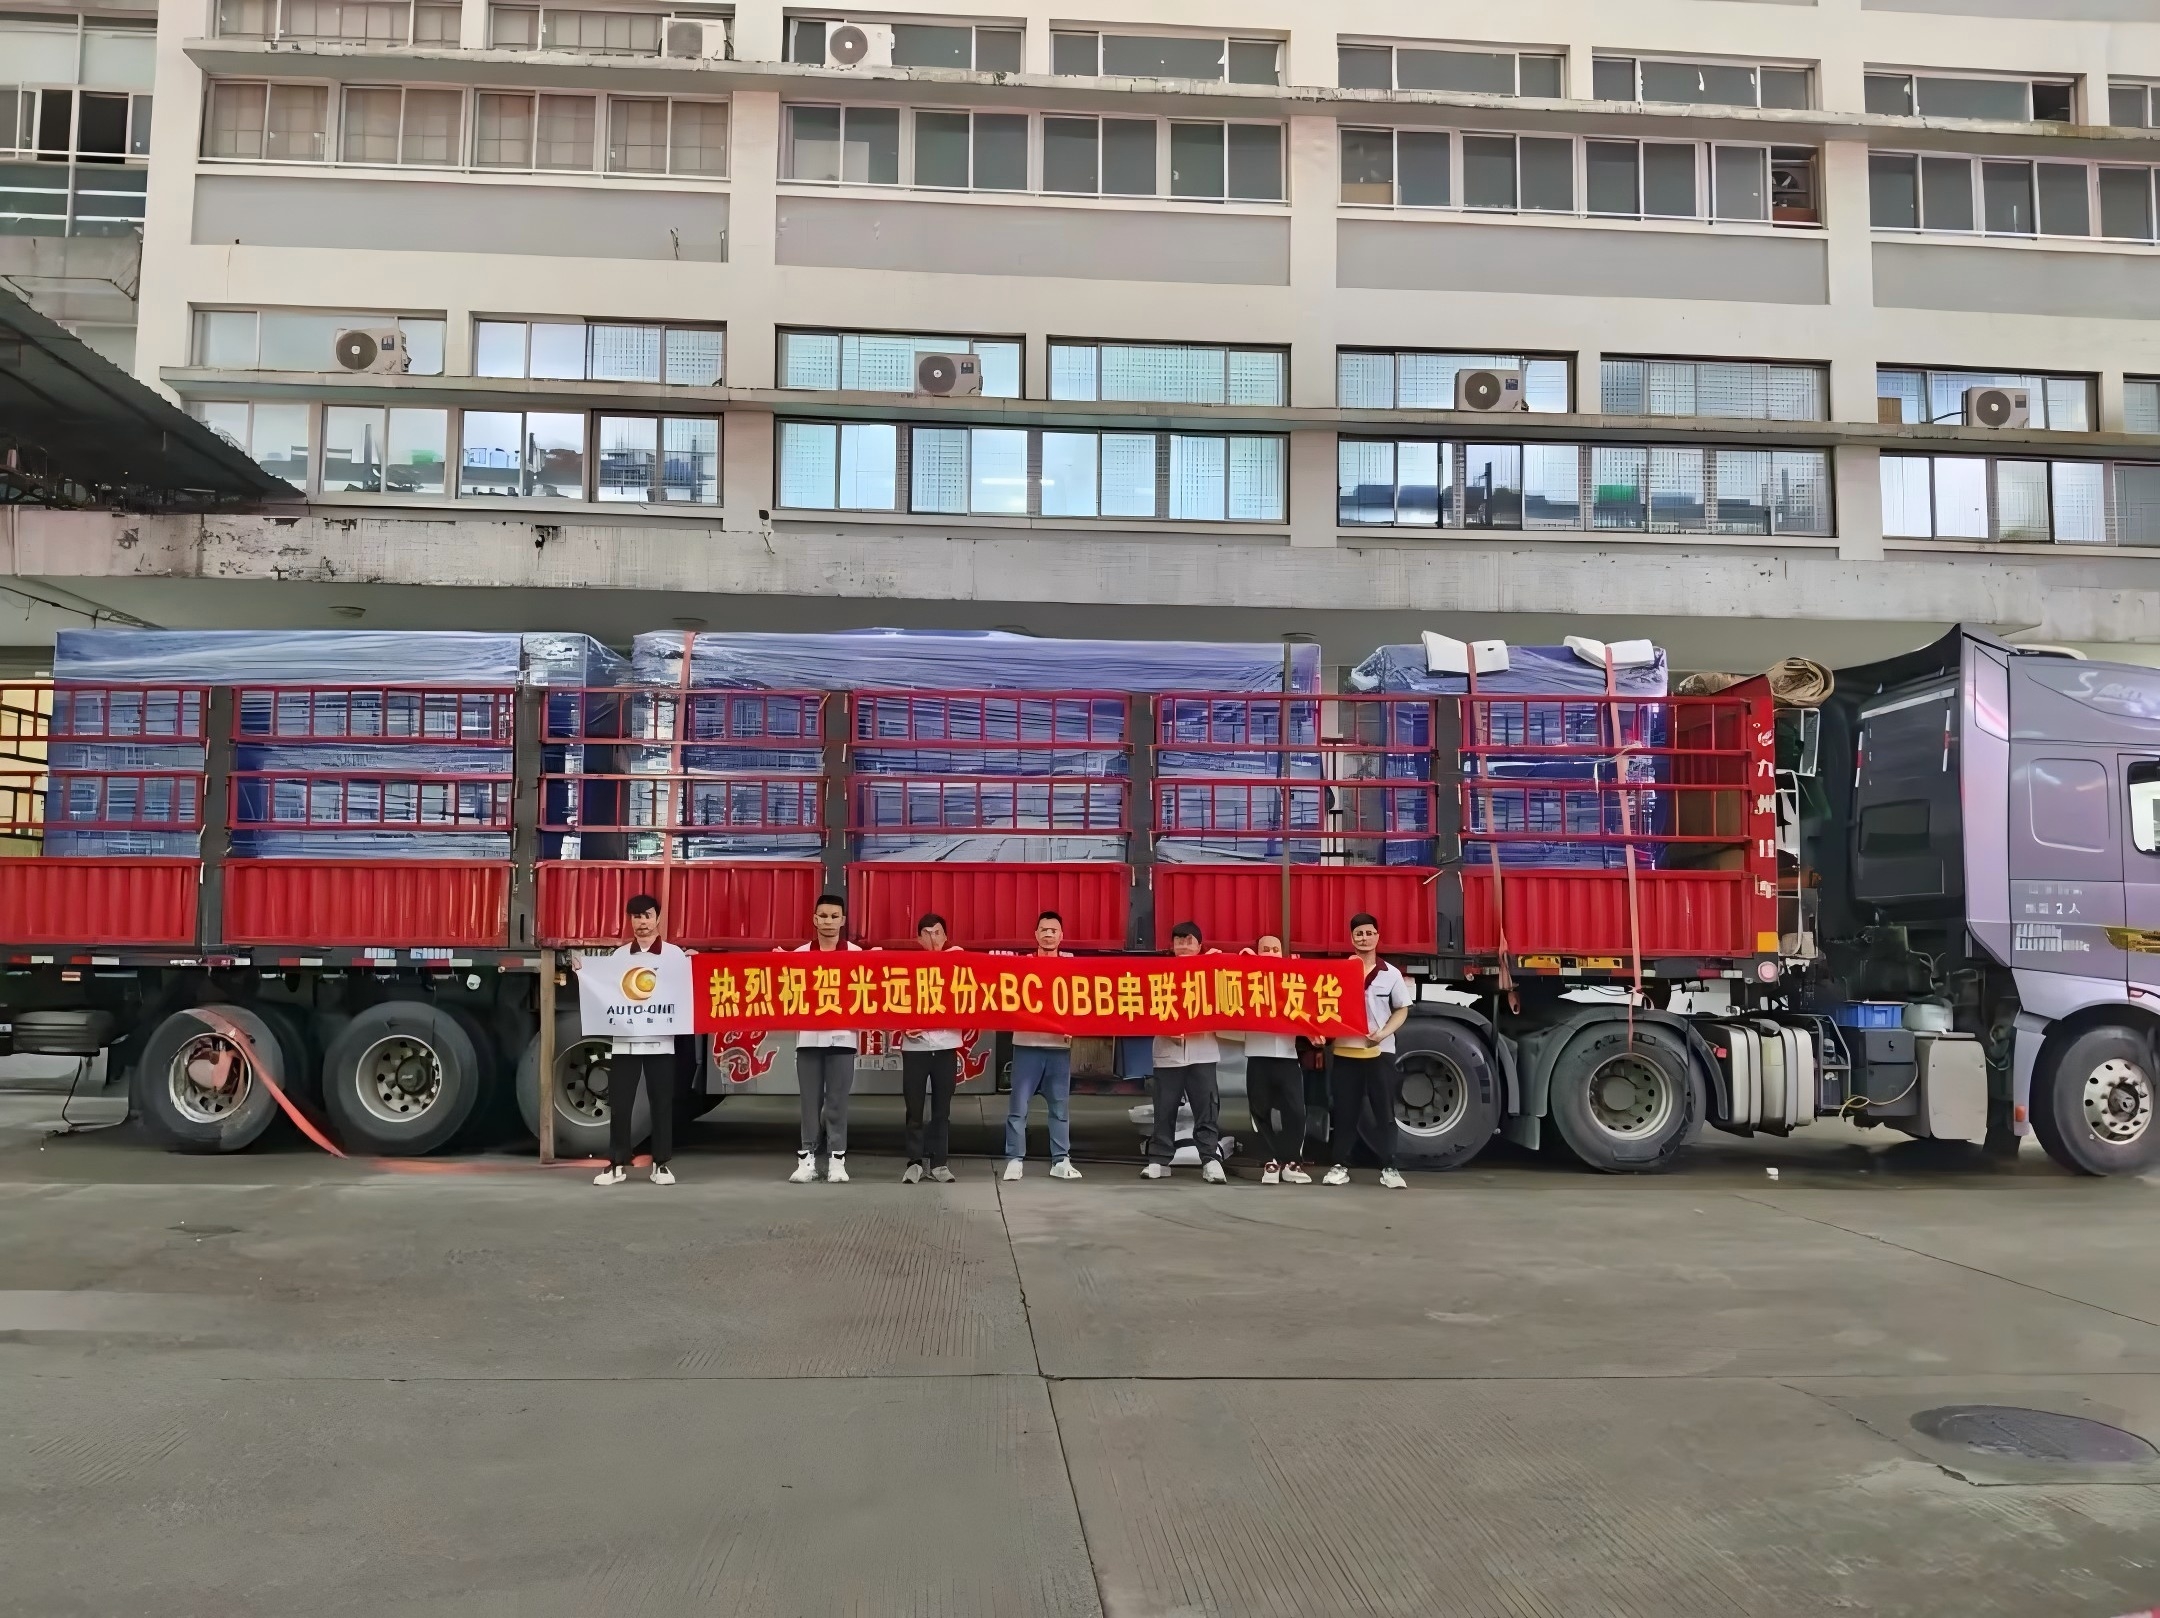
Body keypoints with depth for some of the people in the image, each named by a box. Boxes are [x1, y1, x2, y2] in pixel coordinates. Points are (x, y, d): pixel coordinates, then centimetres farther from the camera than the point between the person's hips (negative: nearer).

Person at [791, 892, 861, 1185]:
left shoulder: (857, 954, 3)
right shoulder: (800, 954, 4)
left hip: (842, 1036, 0)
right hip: (808, 1036, 1)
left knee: (838, 1101, 3)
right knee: (810, 1101, 4)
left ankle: (837, 1159, 8)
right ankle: (806, 1158, 9)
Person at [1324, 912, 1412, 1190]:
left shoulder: (1391, 974, 3)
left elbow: (1402, 1010, 7)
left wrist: (1384, 1033, -9)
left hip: (1380, 1052, 0)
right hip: (1345, 1051, 0)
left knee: (1384, 1111, 2)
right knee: (1344, 1112, 4)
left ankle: (1389, 1168, 8)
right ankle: (1340, 1167, 12)